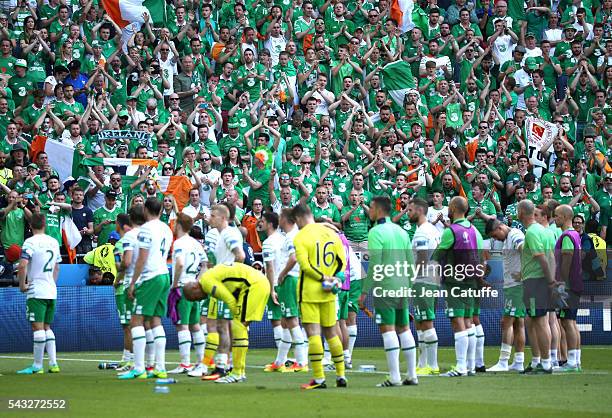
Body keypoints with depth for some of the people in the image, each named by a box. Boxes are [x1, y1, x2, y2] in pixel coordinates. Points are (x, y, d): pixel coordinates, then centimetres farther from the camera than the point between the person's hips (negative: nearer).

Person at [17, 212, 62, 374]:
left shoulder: (30, 242, -10)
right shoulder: (54, 242, 12)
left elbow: (22, 265, -21)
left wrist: (22, 285, -9)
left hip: (37, 292, -7)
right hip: (52, 291, 7)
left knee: (38, 328, -6)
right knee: (47, 328, 14)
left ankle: (37, 366, -4)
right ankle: (53, 363, 10)